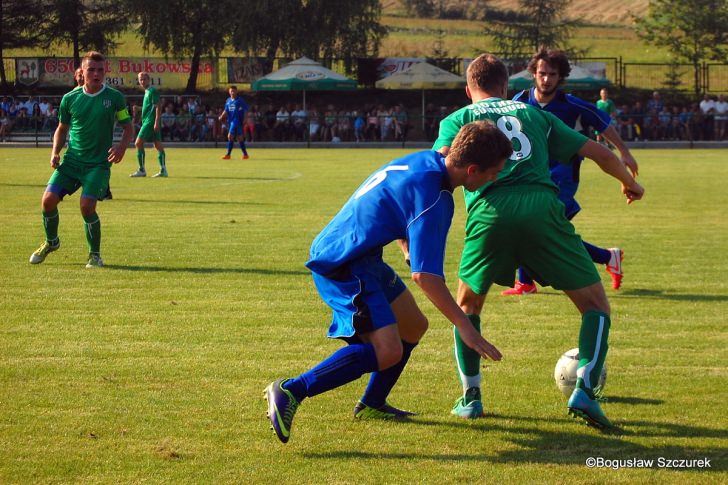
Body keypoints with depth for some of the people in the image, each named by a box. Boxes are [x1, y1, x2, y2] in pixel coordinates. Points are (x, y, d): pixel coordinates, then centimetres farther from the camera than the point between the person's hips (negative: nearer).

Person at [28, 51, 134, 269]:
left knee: (87, 206, -19)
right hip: (71, 160, 3)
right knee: (48, 200, -8)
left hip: (99, 163, -3)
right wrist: (55, 152, 1)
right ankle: (51, 242, 21)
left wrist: (122, 146, -14)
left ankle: (95, 254, 2)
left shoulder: (115, 97, -2)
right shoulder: (70, 99, 4)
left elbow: (128, 128, 6)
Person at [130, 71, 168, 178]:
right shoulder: (147, 91, 19)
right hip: (147, 122, 10)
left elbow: (158, 106, -17)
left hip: (150, 121, -10)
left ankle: (141, 170, -7)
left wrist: (156, 122, -22)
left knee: (138, 143, -9)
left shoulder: (152, 91, -10)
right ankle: (163, 170, 5)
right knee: (158, 144, 6)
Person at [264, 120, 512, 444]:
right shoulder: (434, 200, -23)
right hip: (344, 268, -11)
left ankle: (371, 405, 34)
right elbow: (425, 275, -26)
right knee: (387, 350, -21)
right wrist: (465, 328, -22)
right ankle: (291, 392, -19)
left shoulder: (426, 161, 6)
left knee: (413, 327, 19)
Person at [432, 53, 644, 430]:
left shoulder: (457, 120, 24)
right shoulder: (535, 114, 29)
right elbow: (599, 152, 28)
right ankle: (585, 390, -7)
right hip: (542, 208, 0)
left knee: (467, 304, 26)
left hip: (490, 212, 0)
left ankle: (470, 397, 22)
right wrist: (629, 183, 46)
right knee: (596, 304, 11)